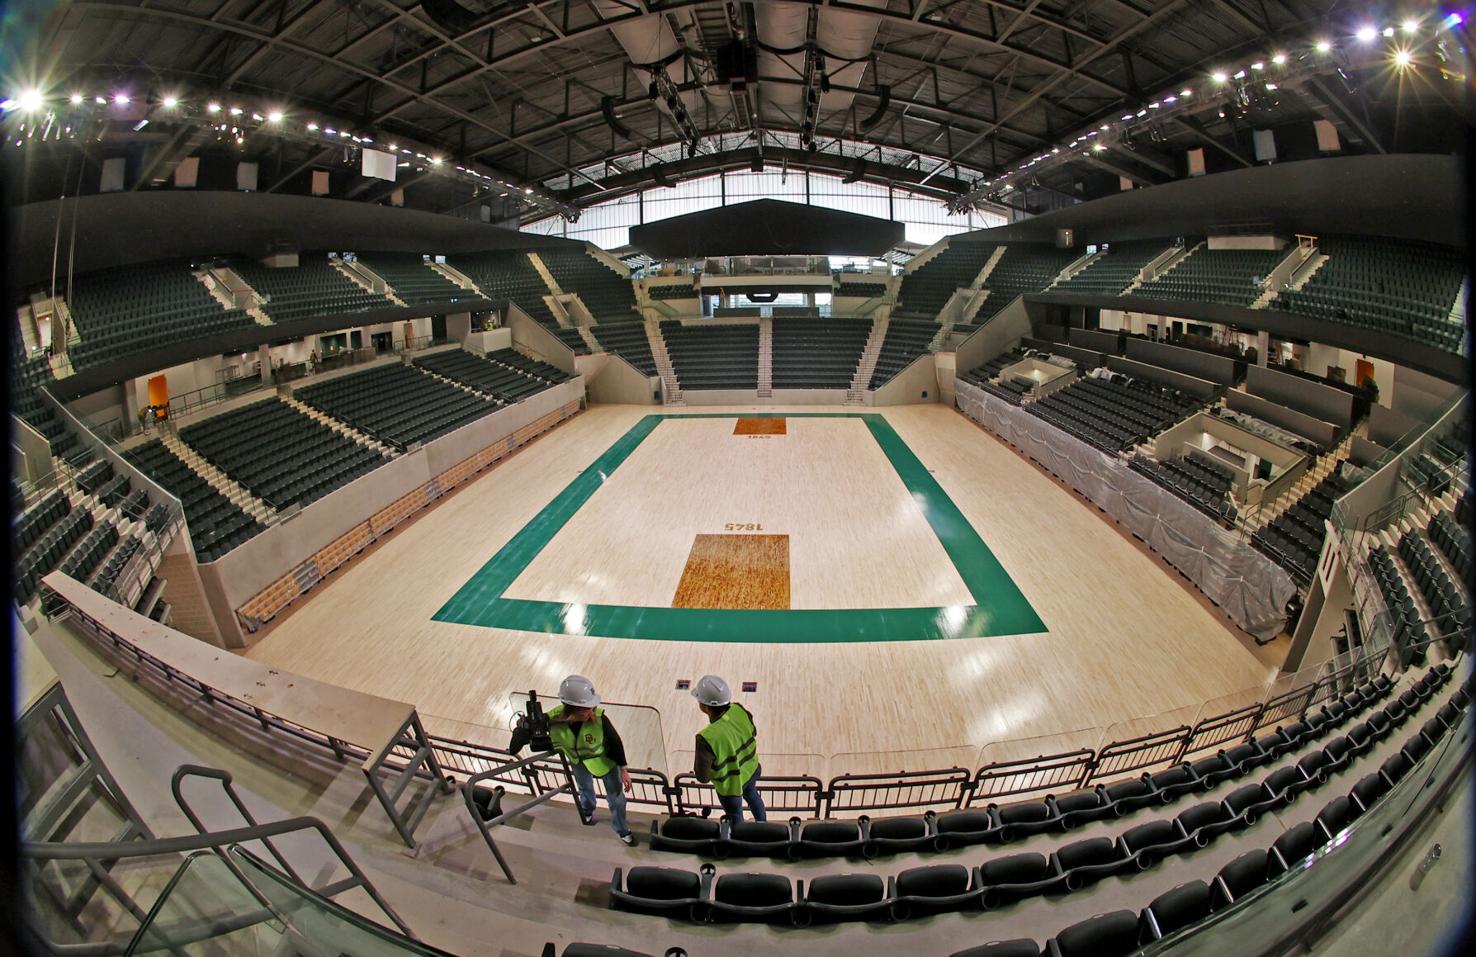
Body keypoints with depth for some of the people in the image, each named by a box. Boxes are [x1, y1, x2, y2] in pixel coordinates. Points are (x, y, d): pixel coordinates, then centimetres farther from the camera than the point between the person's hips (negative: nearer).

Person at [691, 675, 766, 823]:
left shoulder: (707, 739, -40)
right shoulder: (739, 711, -25)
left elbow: (702, 776, -26)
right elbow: (753, 733, -4)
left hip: (730, 786, -5)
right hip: (751, 771, 5)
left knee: (735, 816, 26)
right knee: (751, 795, 36)